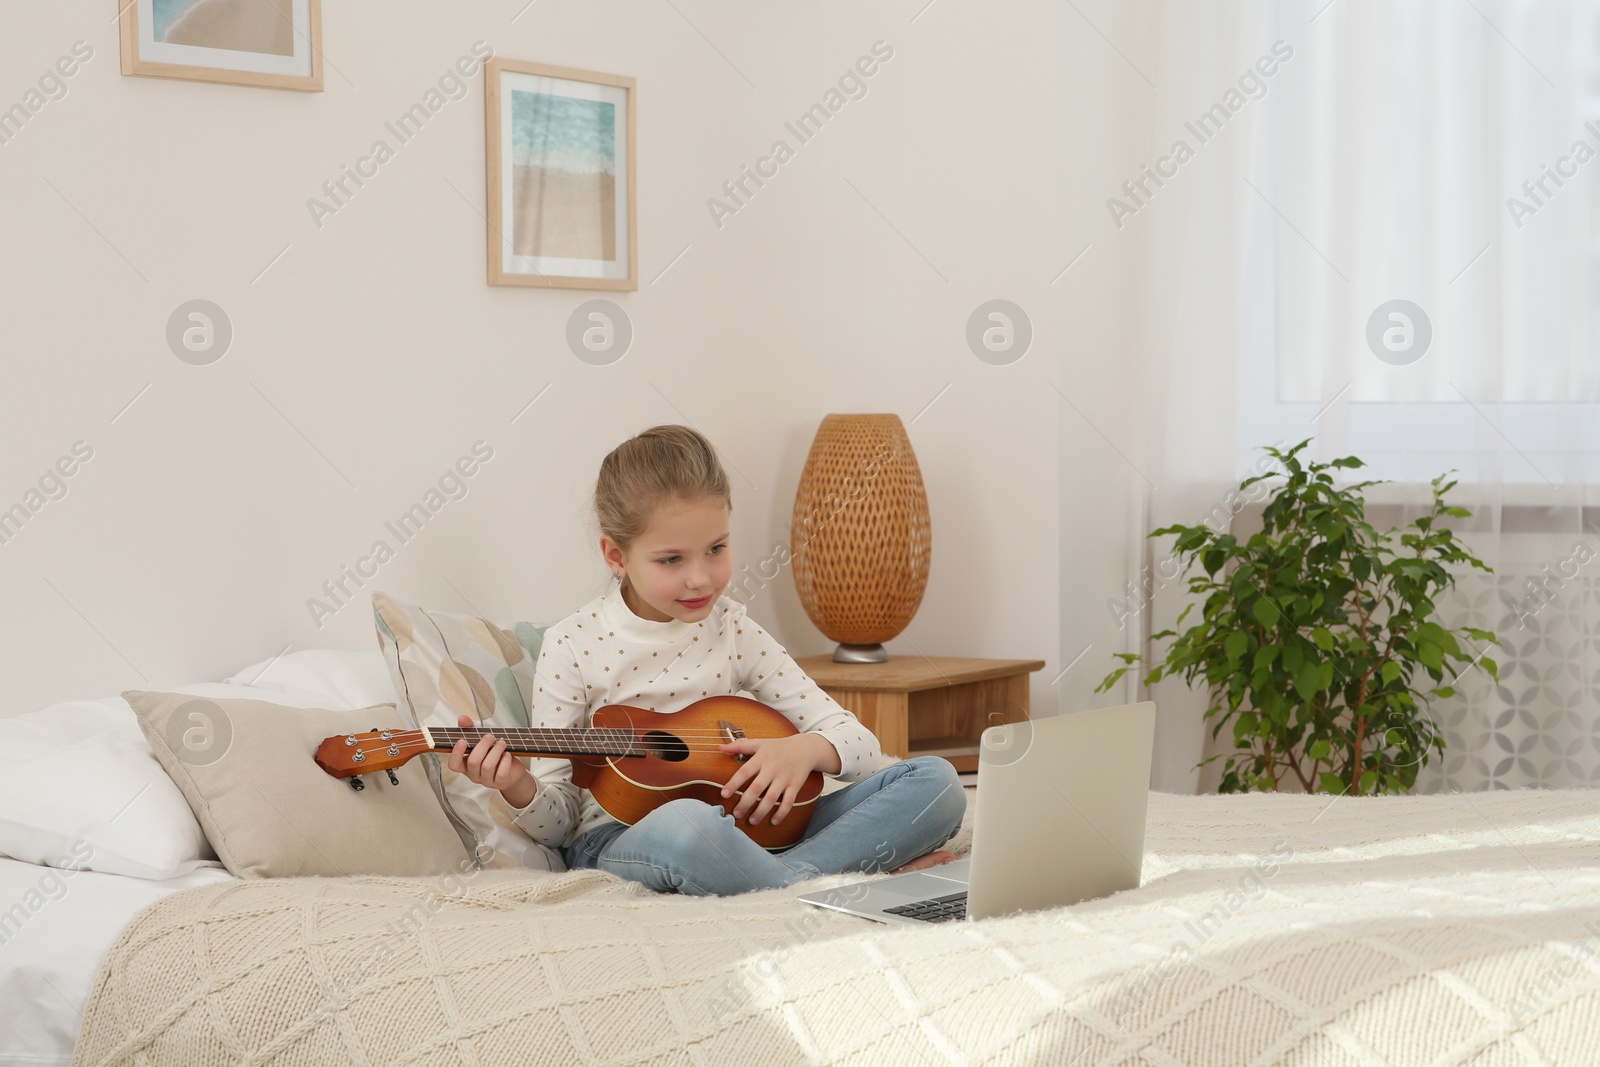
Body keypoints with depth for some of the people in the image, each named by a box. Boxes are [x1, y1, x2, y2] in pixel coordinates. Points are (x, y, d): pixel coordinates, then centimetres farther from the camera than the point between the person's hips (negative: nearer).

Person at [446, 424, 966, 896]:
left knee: (936, 781, -13)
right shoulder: (573, 646, -3)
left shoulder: (731, 628, 6)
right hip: (618, 842, -4)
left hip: (739, 831, 4)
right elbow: (557, 821, 0)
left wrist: (805, 749, -15)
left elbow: (860, 744, 7)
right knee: (683, 825, -43)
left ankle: (786, 876, -28)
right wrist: (521, 791, -23)